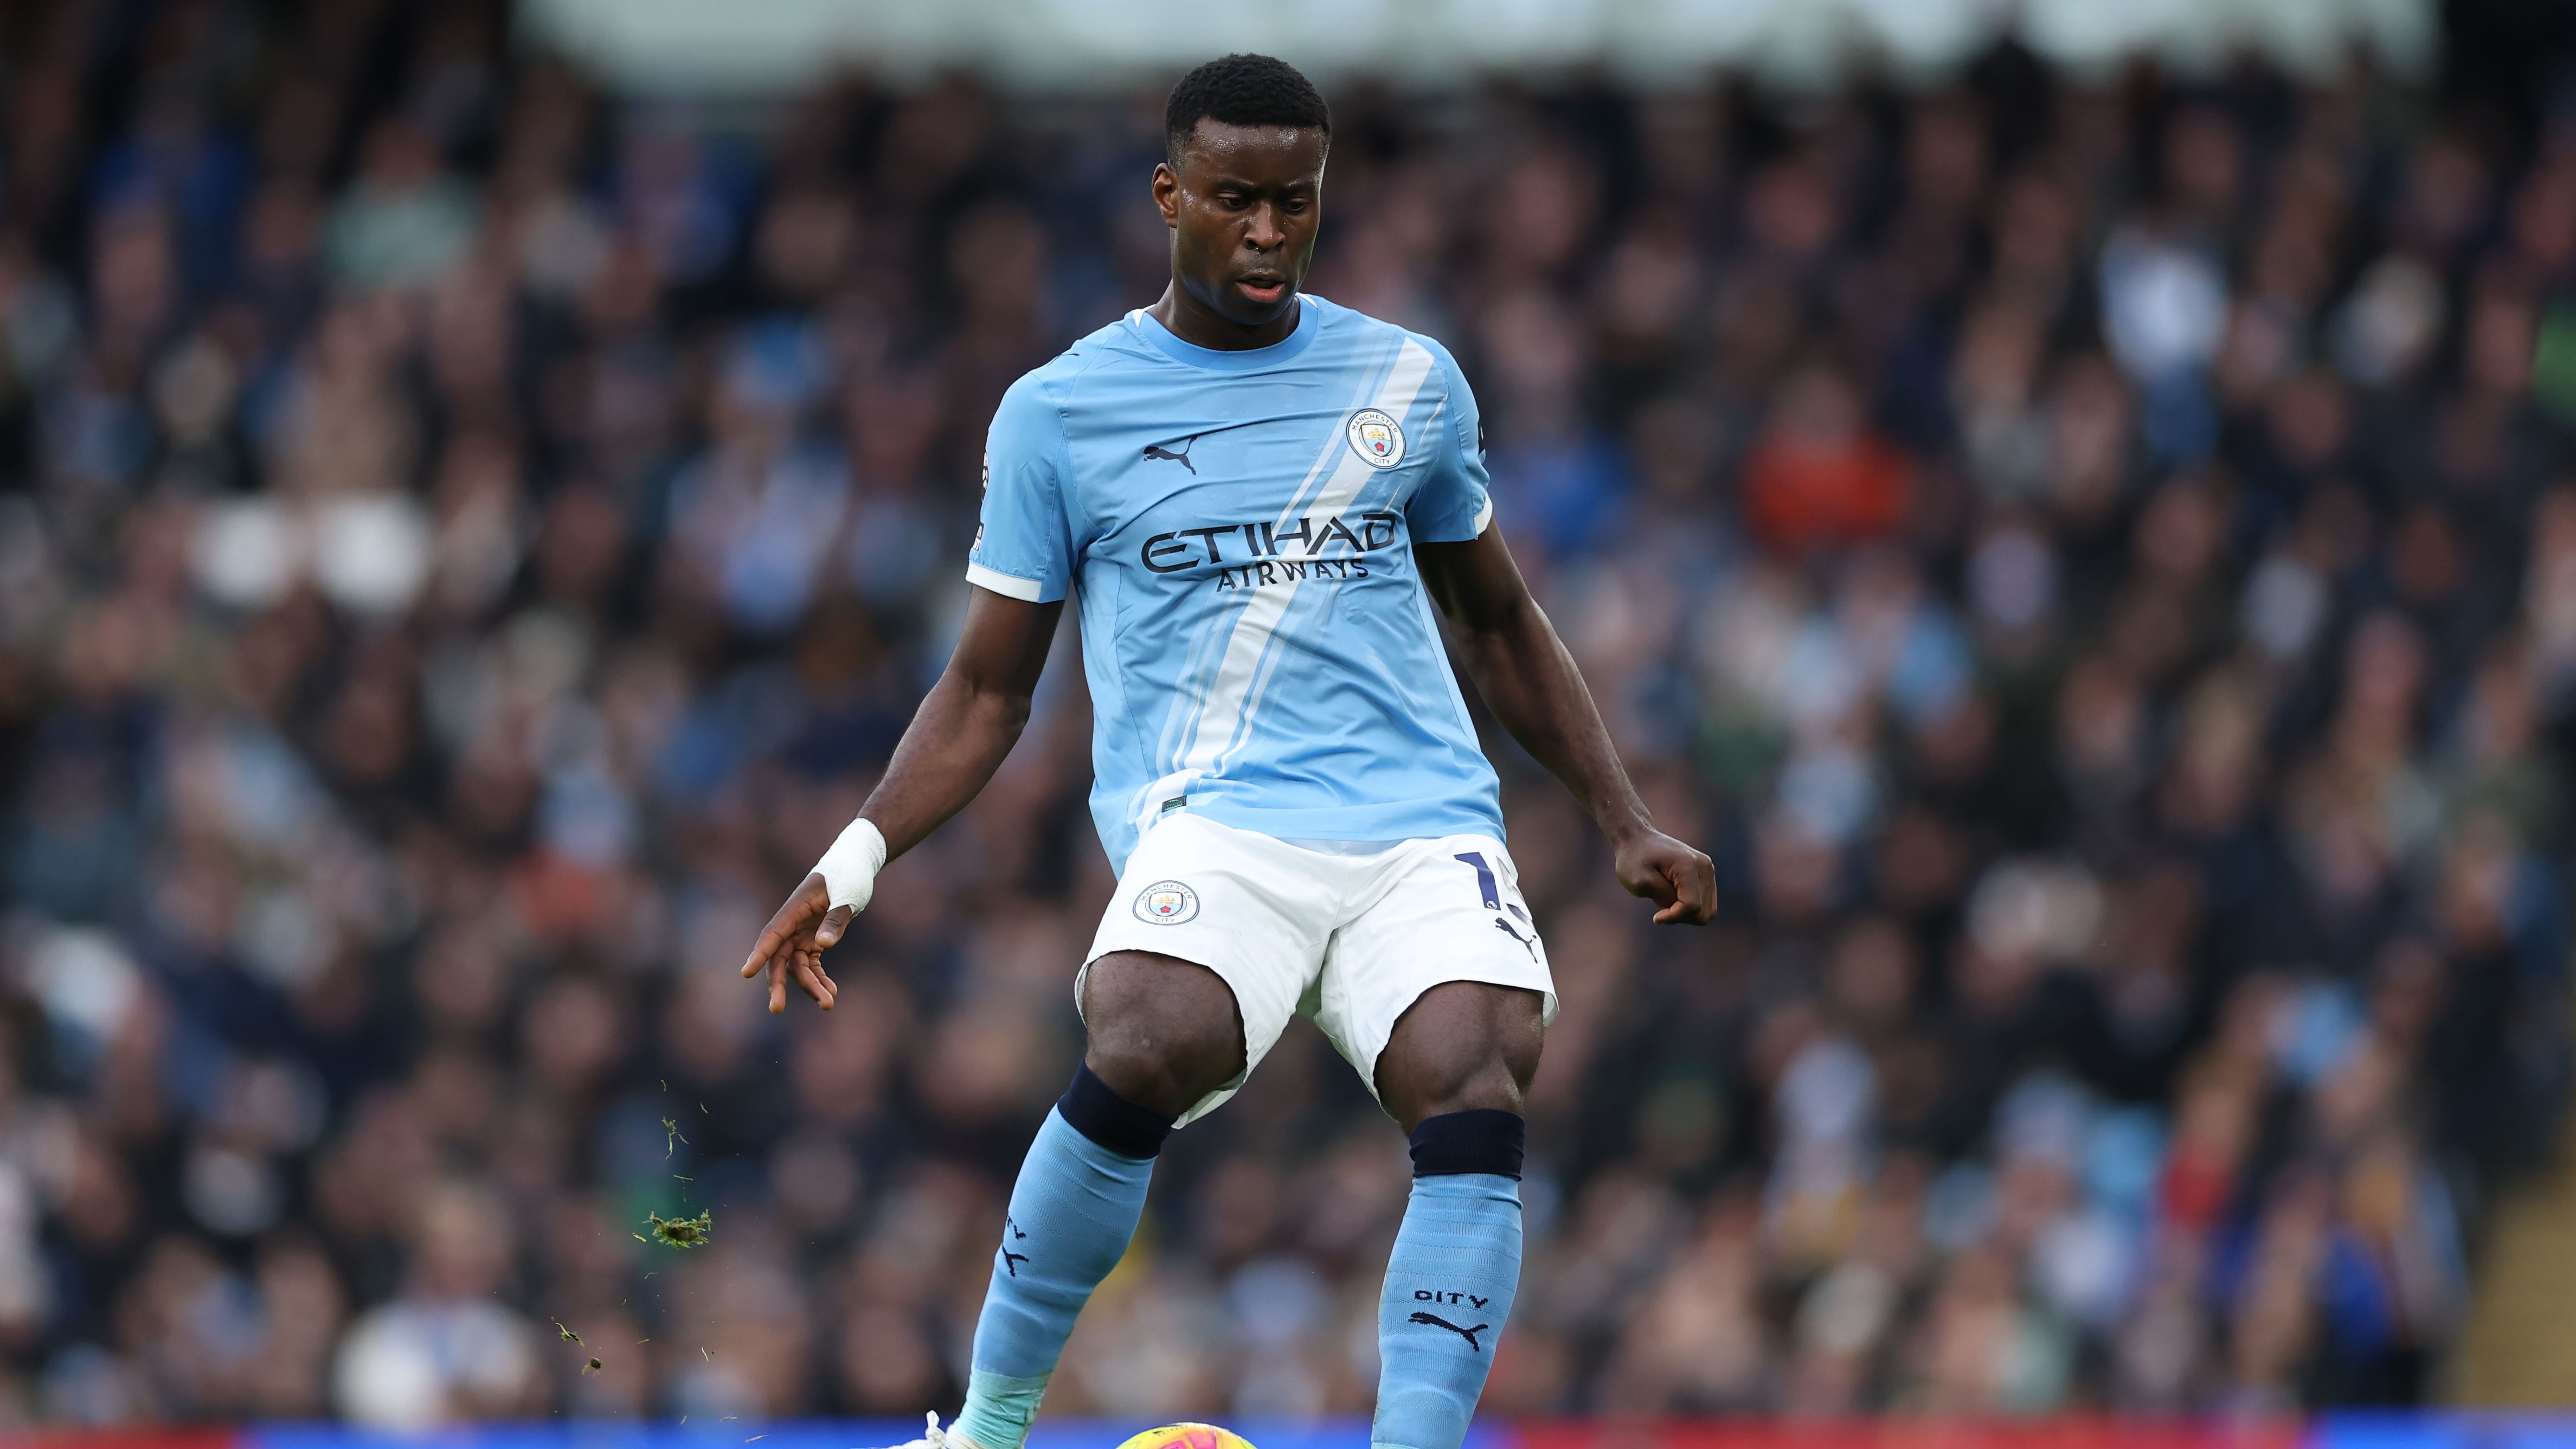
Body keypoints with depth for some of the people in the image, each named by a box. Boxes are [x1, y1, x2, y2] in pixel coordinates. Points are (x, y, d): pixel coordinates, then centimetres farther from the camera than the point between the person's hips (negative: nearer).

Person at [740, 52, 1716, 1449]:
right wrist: (859, 852, -1)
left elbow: (1500, 622, 27)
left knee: (1472, 1087, -28)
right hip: (1208, 818, -2)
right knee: (1149, 1047, -33)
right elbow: (989, 684, 13)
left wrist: (1628, 824, 21)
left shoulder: (1409, 381, 15)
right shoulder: (1060, 412, 8)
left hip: (1422, 816, 2)